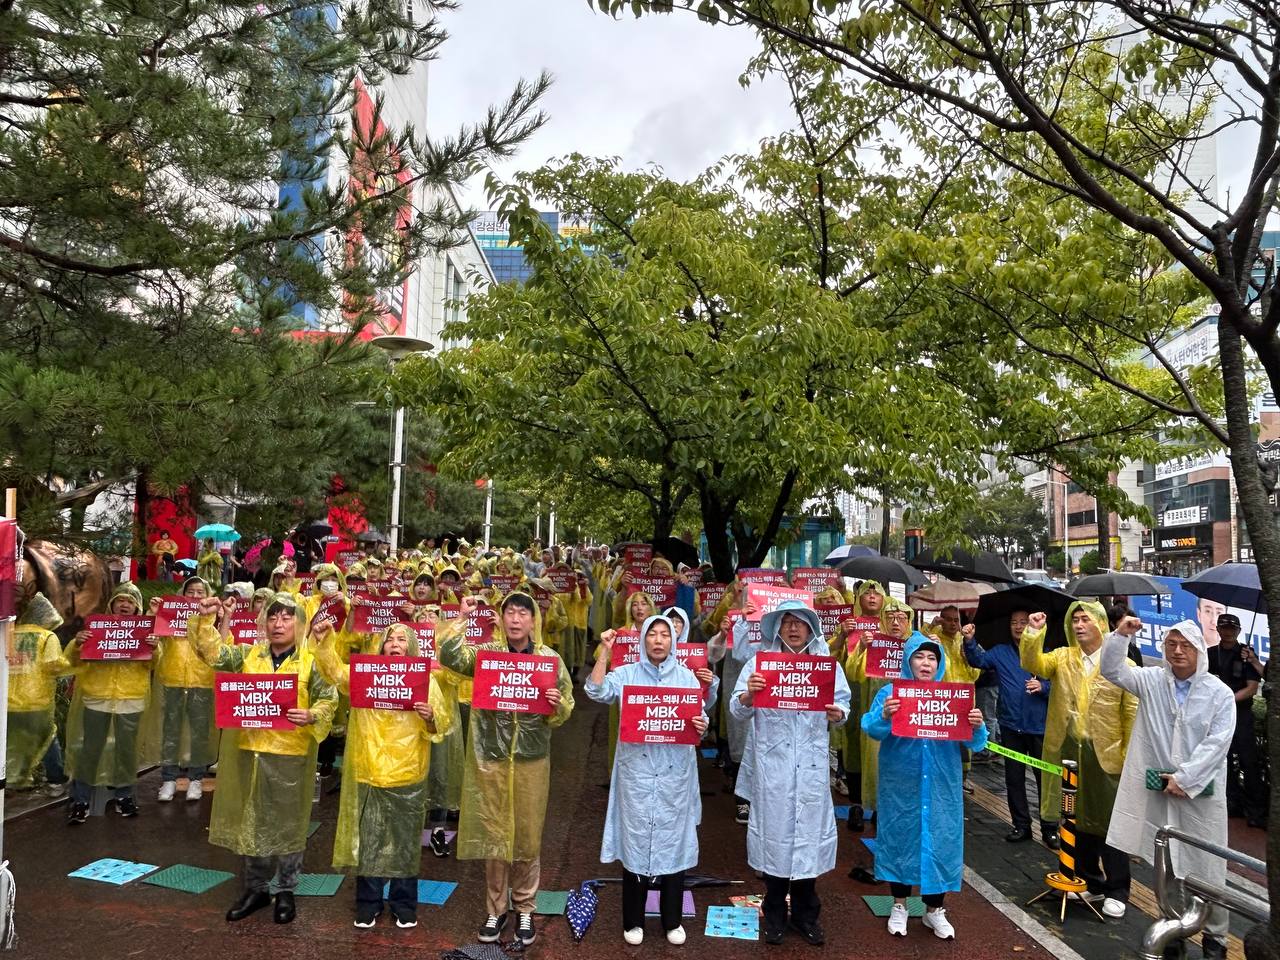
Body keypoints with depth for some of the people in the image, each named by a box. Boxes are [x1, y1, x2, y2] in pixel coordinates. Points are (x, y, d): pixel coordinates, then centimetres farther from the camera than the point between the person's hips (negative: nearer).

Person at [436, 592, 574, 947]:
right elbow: (449, 656, -17)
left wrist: (557, 704, -20)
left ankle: (524, 909, 26)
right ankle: (495, 909, 26)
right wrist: (462, 618, -18)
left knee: (527, 835, 9)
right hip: (490, 756, 0)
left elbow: (566, 709, 1)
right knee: (493, 833, 10)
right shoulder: (486, 652, -1)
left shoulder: (551, 658, -1)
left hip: (531, 758, 0)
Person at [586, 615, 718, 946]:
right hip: (636, 769, -1)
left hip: (675, 770, 1)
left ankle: (672, 920, 24)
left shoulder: (687, 676, 5)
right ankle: (634, 920, 21)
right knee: (635, 839, 5)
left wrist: (702, 726, -18)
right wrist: (605, 652, -15)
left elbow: (700, 716, 4)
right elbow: (597, 692, -12)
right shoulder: (626, 673, 2)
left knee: (673, 839, 8)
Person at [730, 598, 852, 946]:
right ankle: (774, 913, 23)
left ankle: (805, 912, 26)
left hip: (811, 764, 1)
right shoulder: (760, 660, 0)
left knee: (808, 830, 7)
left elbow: (843, 705, 5)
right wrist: (748, 695, -24)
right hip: (771, 764, -1)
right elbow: (738, 711, -3)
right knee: (774, 830, 6)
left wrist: (837, 714, -17)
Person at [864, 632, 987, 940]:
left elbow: (972, 743, 0)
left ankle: (934, 909, 25)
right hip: (900, 784, -2)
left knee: (939, 840, 7)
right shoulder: (890, 692, -2)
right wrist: (884, 716, -33)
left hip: (941, 787, 2)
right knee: (900, 838, 8)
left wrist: (977, 727, -22)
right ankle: (899, 905, 25)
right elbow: (872, 730, -12)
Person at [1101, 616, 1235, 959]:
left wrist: (1184, 778, -14)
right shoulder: (1152, 680, 2)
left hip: (1202, 792, -2)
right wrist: (1121, 635, -15)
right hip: (1160, 790, 2)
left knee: (1207, 869, 4)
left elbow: (1217, 743, -10)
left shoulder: (1220, 693, -5)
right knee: (1165, 867, 13)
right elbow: (1113, 670, -2)